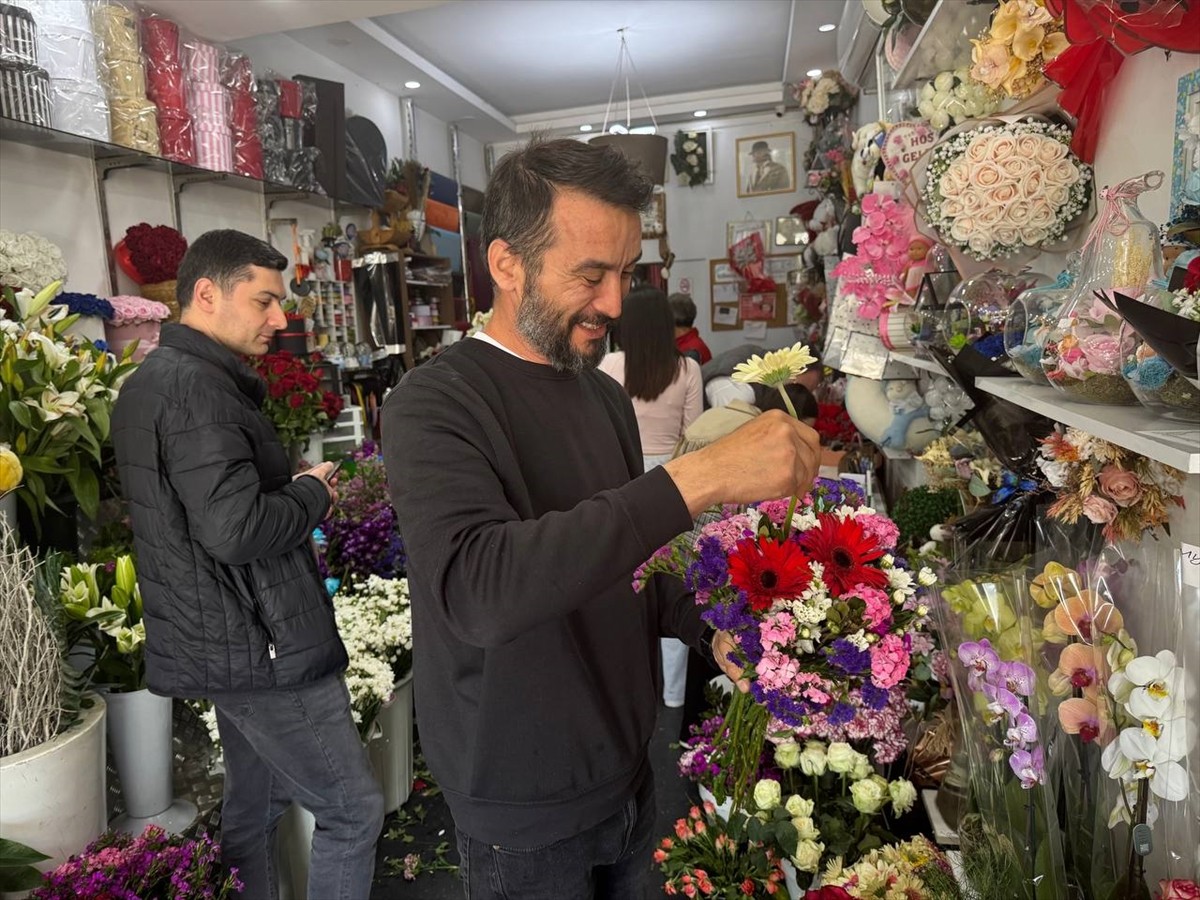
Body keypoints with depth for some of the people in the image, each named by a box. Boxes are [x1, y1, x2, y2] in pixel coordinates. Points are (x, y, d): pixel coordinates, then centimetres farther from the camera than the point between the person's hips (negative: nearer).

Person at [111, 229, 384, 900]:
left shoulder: (151, 379, 13)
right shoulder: (196, 386, -20)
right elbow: (235, 529, -28)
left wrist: (292, 491, 9)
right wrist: (313, 493, -11)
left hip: (225, 643, 10)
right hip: (261, 648, -10)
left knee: (255, 804, 22)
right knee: (354, 810, 1)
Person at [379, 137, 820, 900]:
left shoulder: (606, 395, 2)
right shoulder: (434, 406, -20)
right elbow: (478, 586, -37)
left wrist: (713, 629, -7)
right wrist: (696, 479, -39)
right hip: (525, 810, -5)